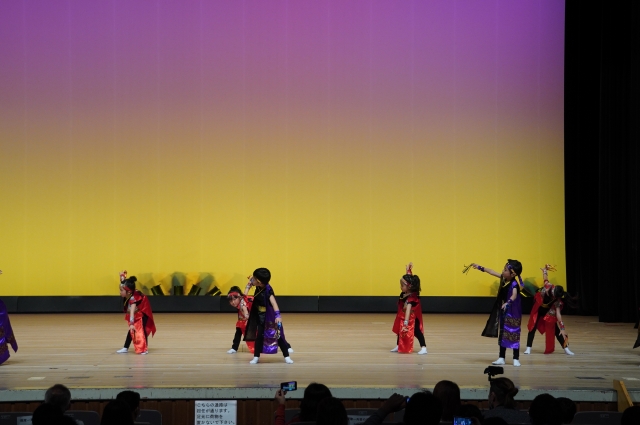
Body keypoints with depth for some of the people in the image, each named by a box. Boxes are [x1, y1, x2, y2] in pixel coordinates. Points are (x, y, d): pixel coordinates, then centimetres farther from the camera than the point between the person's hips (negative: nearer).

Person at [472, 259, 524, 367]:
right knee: (502, 334, 11)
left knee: (513, 334, -4)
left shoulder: (514, 284, -25)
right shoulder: (503, 278, 0)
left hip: (512, 313, -8)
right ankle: (501, 358, 18)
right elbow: (492, 272, 15)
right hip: (503, 311, 8)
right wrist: (480, 268, 23)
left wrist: (508, 303, -60)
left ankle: (516, 359, 2)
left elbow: (514, 295, -42)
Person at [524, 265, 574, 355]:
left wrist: (562, 328, -36)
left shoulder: (557, 300, -31)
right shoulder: (547, 286, -29)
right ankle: (528, 348, 2)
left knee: (555, 329, -4)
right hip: (538, 310, 1)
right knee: (533, 327, -3)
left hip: (548, 313, -1)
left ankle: (566, 348, 1)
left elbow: (558, 314, -32)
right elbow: (545, 278, -6)